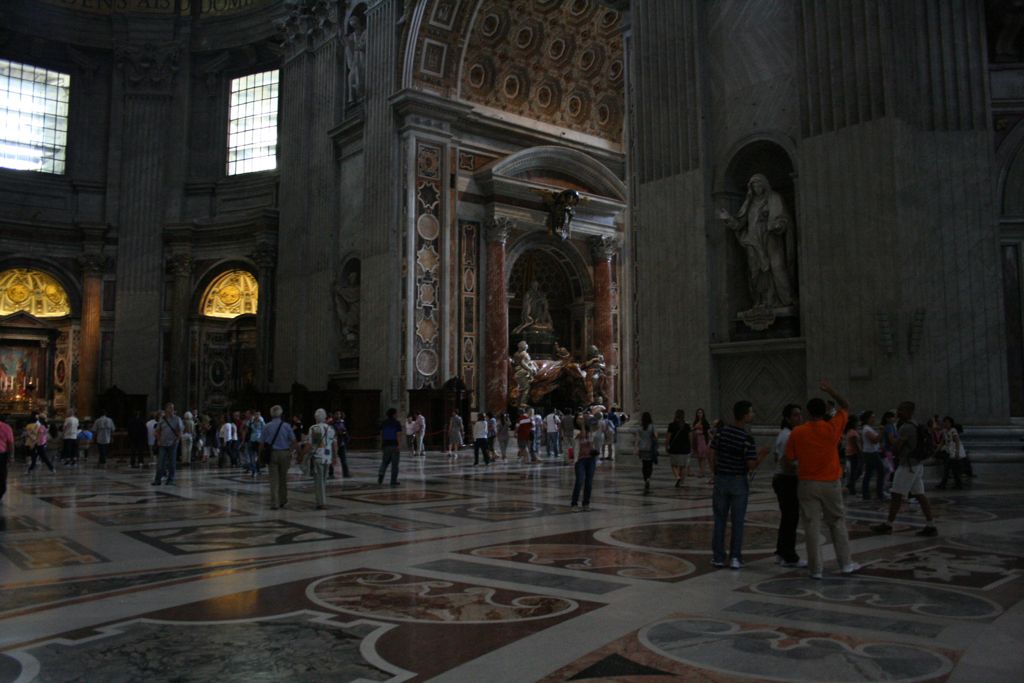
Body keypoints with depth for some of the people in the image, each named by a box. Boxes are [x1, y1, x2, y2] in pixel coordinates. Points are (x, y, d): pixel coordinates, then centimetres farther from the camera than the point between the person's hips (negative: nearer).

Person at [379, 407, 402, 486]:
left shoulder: (383, 423, 6)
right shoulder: (397, 423, -8)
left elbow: (381, 434, 8)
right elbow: (398, 436, -12)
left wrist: (381, 445, 15)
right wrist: (399, 447, -11)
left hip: (386, 445, 4)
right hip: (394, 445, -4)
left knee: (385, 462, 16)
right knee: (394, 464, 3)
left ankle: (381, 474, -9)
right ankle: (393, 481, 4)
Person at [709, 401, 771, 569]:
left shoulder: (722, 431, -3)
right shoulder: (747, 438, -15)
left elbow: (711, 453, -1)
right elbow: (752, 465, -14)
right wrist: (762, 455, 2)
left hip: (721, 480, 3)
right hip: (739, 482, -3)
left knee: (720, 519, 8)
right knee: (738, 521, 6)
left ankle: (718, 557, 10)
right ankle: (735, 557, 9)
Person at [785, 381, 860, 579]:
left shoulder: (797, 432, -6)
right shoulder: (832, 428, -6)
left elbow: (789, 457, 1)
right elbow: (845, 406, 9)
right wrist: (830, 390, 12)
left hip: (808, 484, 0)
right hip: (831, 483, 1)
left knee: (812, 526, 1)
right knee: (837, 522, 15)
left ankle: (815, 569, 4)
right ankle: (845, 563, 20)